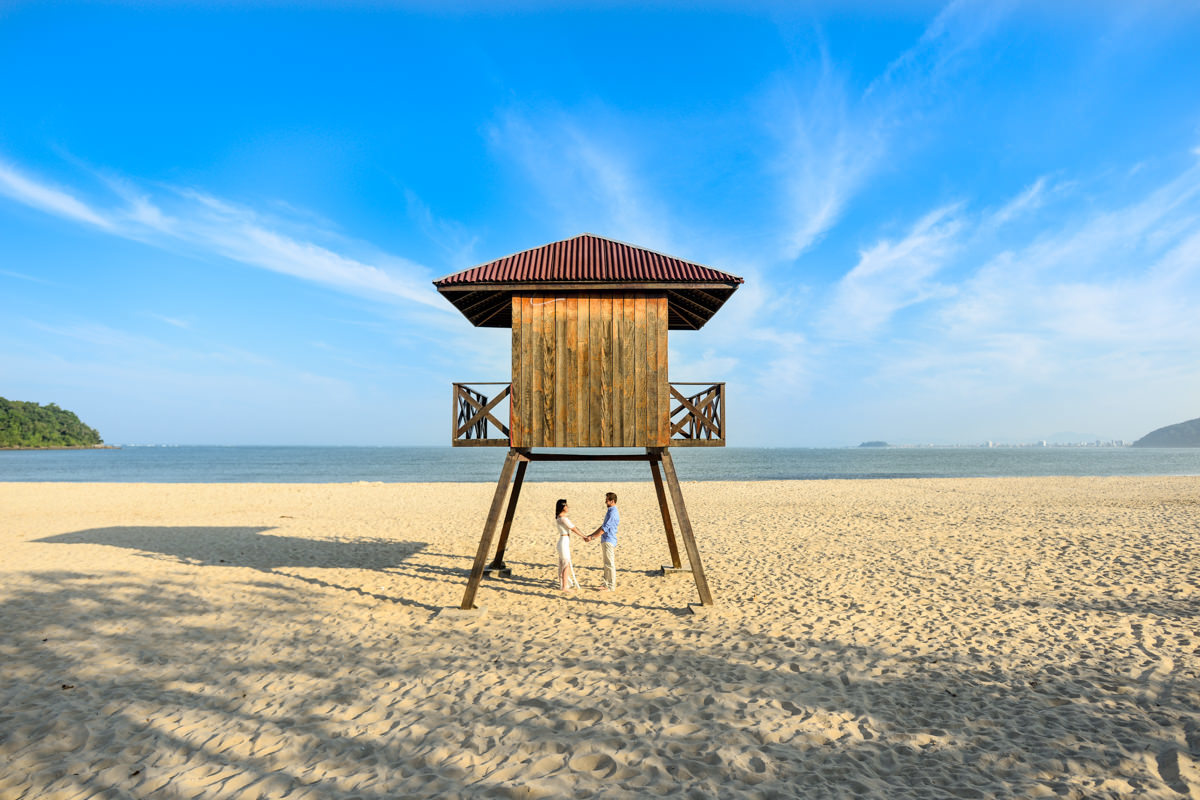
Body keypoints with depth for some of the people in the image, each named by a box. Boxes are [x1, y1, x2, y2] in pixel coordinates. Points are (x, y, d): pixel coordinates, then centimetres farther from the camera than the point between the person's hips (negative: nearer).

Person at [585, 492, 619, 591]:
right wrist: (590, 536, 16)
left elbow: (604, 529, -20)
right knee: (607, 564, 15)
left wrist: (591, 538, -14)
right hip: (605, 541, 10)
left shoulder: (613, 513, -19)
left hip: (609, 541, -10)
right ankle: (606, 584, 22)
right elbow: (602, 527, 20)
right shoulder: (610, 512, 14)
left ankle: (611, 587, 2)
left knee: (610, 565, -4)